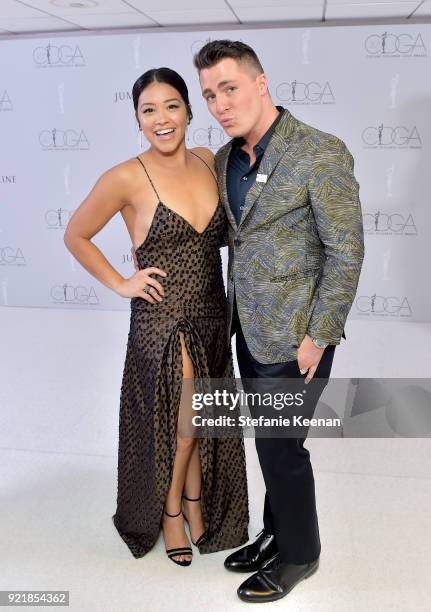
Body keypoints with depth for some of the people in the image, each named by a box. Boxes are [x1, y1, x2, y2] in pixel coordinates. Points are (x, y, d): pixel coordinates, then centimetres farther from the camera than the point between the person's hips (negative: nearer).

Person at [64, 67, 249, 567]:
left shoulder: (208, 162, 1)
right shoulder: (126, 178, -14)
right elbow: (75, 236, -2)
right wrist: (121, 283, -5)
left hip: (211, 315, 5)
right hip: (162, 321, -5)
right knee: (181, 422, 8)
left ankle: (195, 503, 43)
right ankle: (170, 509, 37)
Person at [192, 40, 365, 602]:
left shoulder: (322, 153, -16)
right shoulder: (225, 159, 6)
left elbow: (346, 252, -15)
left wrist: (318, 337, -15)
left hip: (294, 334, -6)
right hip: (249, 328, 7)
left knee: (280, 445, 4)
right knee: (271, 440, 18)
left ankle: (298, 554, 29)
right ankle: (277, 533, 39)